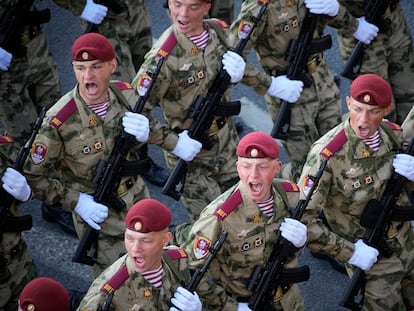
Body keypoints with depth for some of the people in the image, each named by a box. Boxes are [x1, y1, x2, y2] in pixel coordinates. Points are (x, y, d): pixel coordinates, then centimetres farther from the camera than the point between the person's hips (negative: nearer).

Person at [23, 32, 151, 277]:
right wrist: (77, 202, -22)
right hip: (98, 214, -5)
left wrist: (142, 134, -17)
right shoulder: (59, 122, -29)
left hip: (139, 199, 5)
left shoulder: (126, 94, -13)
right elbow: (33, 176, -17)